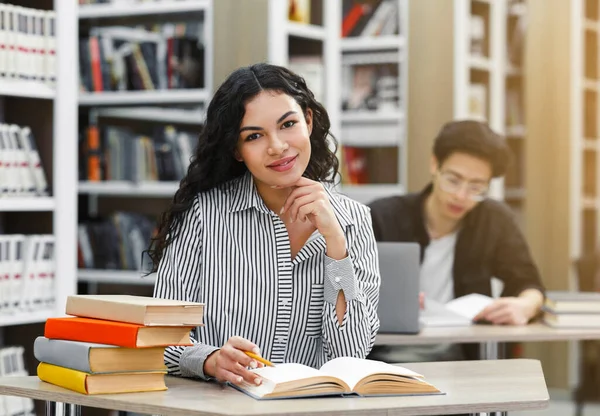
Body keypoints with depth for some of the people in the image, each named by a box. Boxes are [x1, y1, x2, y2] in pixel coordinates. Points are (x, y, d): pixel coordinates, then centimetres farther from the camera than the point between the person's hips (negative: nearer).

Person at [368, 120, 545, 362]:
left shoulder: (494, 221, 6)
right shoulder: (383, 218, -2)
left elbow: (530, 286, 7)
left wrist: (525, 306, -17)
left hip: (460, 366, 3)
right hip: (385, 359, -3)